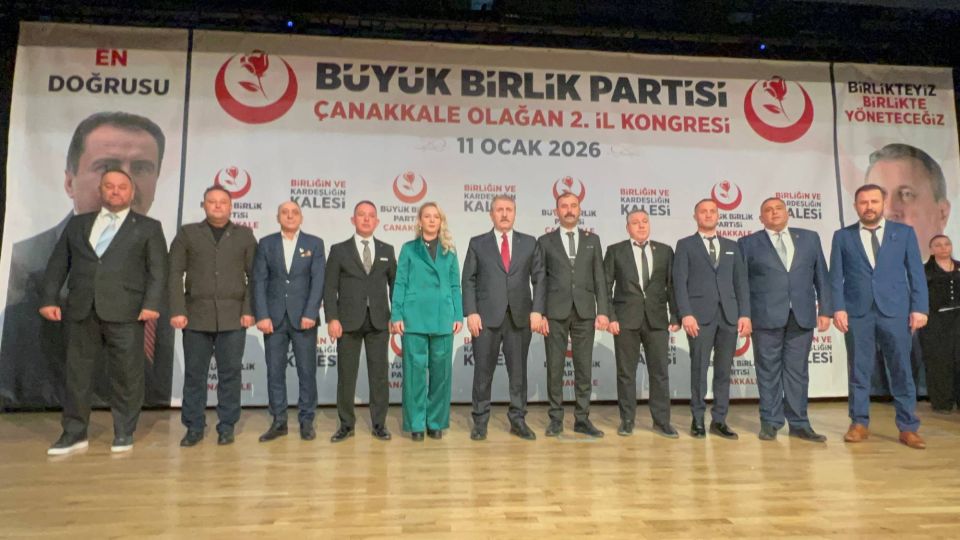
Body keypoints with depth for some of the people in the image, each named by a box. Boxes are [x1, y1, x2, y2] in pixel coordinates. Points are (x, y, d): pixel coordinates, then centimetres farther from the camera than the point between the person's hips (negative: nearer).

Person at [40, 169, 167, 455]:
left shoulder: (148, 227, 8)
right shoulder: (77, 224, 17)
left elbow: (158, 270, -1)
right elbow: (57, 264, 14)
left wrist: (151, 303, -12)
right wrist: (49, 299, 2)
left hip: (125, 312, -3)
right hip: (80, 311, 3)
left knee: (126, 376, 1)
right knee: (77, 374, 9)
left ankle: (124, 433, 14)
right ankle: (74, 433, 21)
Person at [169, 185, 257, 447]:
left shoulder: (244, 235, 9)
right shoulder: (187, 233, 9)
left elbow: (254, 276, 5)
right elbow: (175, 274, 3)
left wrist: (249, 310, -4)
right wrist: (177, 311, -6)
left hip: (233, 316, 0)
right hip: (196, 315, 0)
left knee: (230, 374, 4)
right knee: (194, 374, 6)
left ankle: (226, 427, 14)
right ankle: (194, 427, 18)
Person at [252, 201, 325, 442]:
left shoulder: (314, 244, 5)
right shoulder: (266, 243, 8)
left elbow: (318, 281, -3)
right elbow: (259, 282, 2)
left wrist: (310, 313, -13)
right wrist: (262, 315, -8)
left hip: (303, 317, -1)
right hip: (274, 317, 1)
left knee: (307, 371, 3)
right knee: (275, 371, 5)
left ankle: (306, 421, 13)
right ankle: (278, 421, 16)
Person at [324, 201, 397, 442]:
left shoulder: (387, 250, 10)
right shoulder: (339, 250, 4)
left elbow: (394, 284, 12)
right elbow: (329, 288, 0)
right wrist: (332, 319, -10)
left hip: (379, 321, 1)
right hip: (348, 321, -1)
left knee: (379, 373, 4)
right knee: (346, 374, 5)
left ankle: (379, 424, 14)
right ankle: (346, 424, 17)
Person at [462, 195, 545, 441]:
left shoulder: (530, 243, 10)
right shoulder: (477, 243, 7)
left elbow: (539, 279, 7)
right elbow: (468, 281, 3)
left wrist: (537, 310, -4)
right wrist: (471, 312, -7)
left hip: (520, 317, 1)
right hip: (486, 317, -1)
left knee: (518, 372, 7)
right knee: (483, 372, 4)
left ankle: (518, 421, 19)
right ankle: (480, 421, 15)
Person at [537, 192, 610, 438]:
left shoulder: (592, 240, 11)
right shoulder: (545, 241, 6)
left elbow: (599, 278, 7)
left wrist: (603, 311, -1)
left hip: (585, 312, 2)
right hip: (555, 312, -1)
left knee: (584, 368, 5)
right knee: (554, 368, 3)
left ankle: (582, 419, 15)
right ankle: (556, 419, 14)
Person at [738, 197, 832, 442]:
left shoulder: (809, 238, 12)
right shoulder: (748, 244, 5)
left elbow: (821, 276, 11)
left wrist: (825, 310, 4)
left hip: (802, 316, 2)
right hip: (766, 318, -2)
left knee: (797, 370, 6)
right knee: (769, 371, 4)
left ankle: (799, 424, 15)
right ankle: (770, 422, 13)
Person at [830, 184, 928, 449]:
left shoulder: (904, 232, 9)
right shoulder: (842, 236, 8)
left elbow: (916, 273, 6)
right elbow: (836, 277, 4)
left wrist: (919, 308, -3)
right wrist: (838, 308, -7)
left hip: (895, 310, 0)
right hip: (856, 312, 0)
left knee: (901, 370, 4)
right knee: (859, 370, 5)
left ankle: (908, 428, 13)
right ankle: (860, 424, 14)